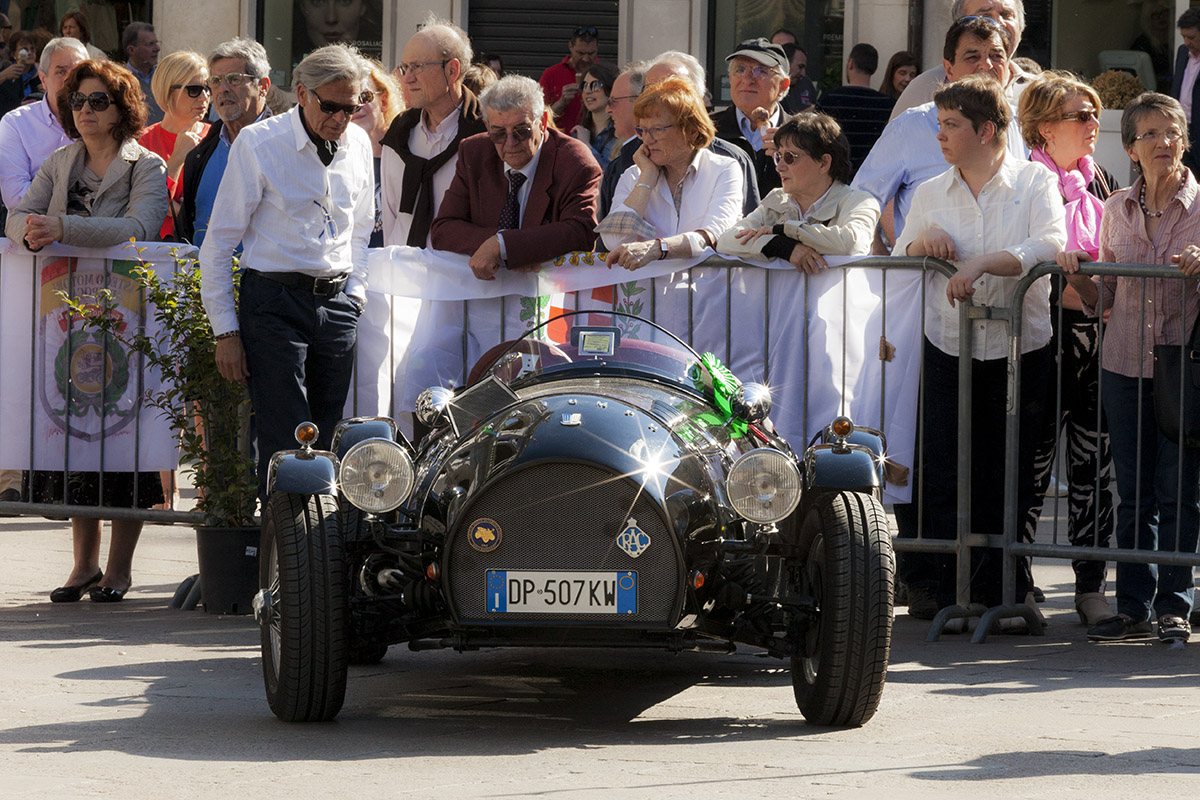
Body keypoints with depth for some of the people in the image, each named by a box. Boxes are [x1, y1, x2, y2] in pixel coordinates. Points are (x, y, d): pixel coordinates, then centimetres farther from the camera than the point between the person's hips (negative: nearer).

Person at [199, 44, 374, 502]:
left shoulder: (358, 145, 9)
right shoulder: (258, 145, -7)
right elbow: (218, 245, -4)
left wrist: (354, 293, 13)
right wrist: (225, 331, -6)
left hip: (336, 305, 5)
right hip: (274, 302, -5)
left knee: (326, 443, 4)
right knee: (286, 446, -12)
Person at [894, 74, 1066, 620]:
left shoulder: (1036, 183, 1)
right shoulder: (930, 194, 13)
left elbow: (1051, 245, -16)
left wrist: (982, 263, -26)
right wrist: (921, 239, -3)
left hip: (1019, 353, -2)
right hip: (948, 350, 2)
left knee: (1012, 476, 1)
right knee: (944, 473, -3)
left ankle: (1004, 587, 11)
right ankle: (940, 589, 3)